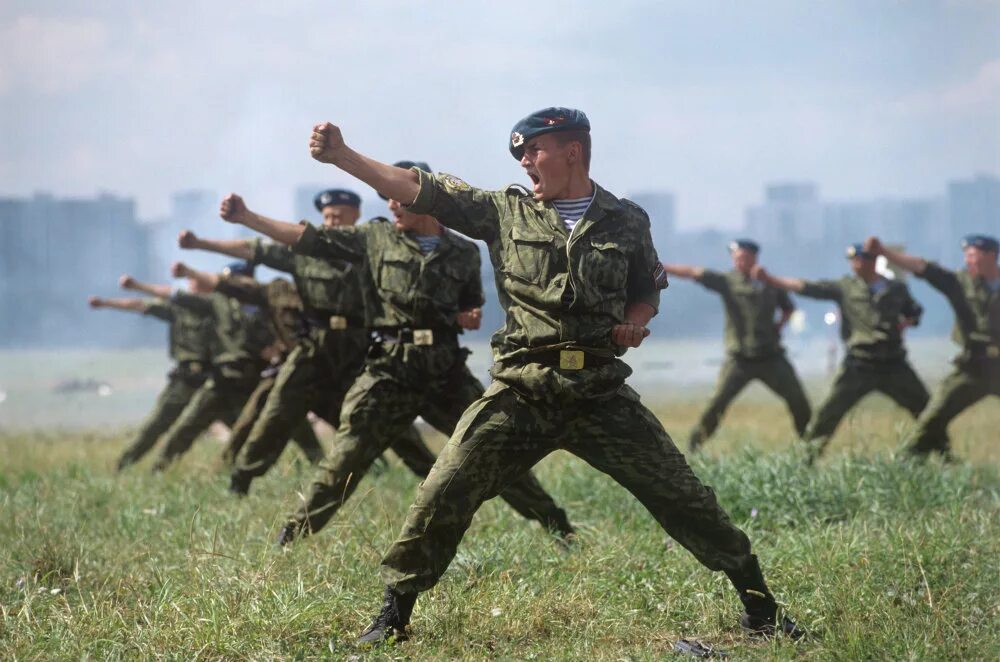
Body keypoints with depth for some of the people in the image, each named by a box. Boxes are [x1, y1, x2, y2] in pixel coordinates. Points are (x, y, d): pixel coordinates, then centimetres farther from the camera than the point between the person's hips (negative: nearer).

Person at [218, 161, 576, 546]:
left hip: (448, 371, 1)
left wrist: (472, 317, -1)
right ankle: (295, 535, 4)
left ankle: (557, 527, 9)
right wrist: (246, 217, -7)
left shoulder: (464, 253, 9)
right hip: (389, 370, -1)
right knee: (347, 457, -7)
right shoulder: (377, 238, 5)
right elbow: (309, 239, 0)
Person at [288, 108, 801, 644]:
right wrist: (341, 155, -12)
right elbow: (419, 189, -3)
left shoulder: (627, 221, 7)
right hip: (521, 391, 0)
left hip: (602, 393, 0)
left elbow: (649, 290, 21)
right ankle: (393, 613, 7)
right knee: (444, 493, -8)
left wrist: (635, 322, -3)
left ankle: (759, 606, 12)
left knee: (682, 496, -1)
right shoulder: (506, 210, 4)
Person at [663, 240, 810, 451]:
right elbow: (691, 272, -12)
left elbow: (788, 308, 23)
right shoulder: (727, 281, -3)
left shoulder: (772, 284, 5)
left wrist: (778, 326, 4)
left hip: (771, 357, 3)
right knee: (718, 402, -13)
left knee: (799, 402, 4)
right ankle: (694, 446, 1)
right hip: (739, 360, -2)